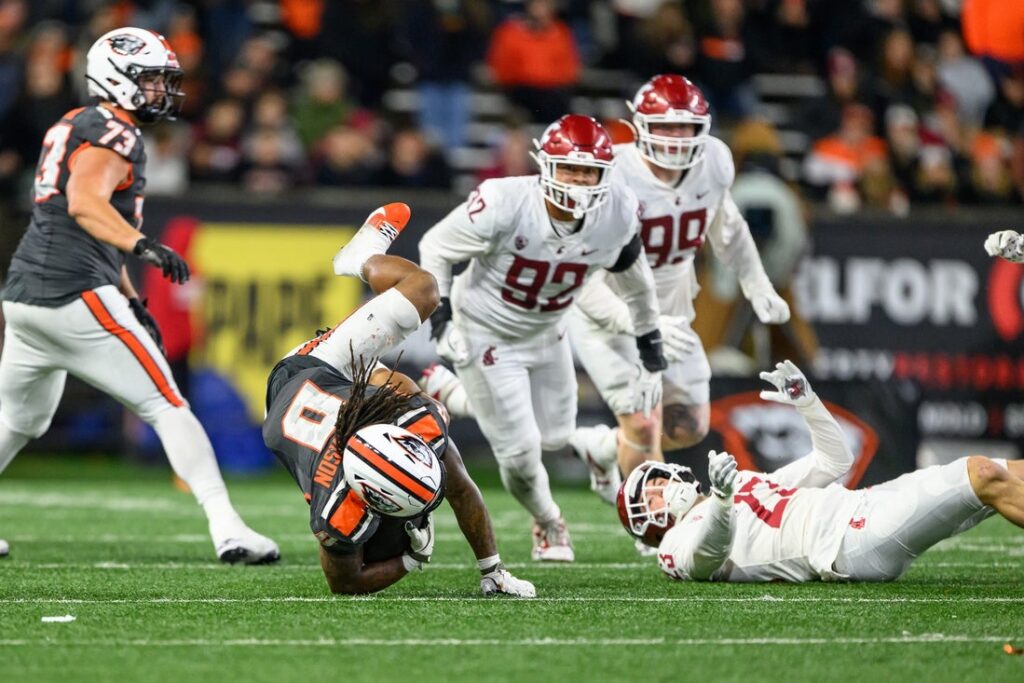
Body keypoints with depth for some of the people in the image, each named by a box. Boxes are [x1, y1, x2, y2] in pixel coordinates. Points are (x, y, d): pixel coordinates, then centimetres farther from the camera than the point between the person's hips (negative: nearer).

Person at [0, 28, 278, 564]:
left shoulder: (73, 128, 21)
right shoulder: (113, 136, -9)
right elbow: (85, 203, -28)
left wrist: (130, 301, 28)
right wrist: (142, 247, -41)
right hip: (76, 297, -9)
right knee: (167, 406, -7)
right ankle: (227, 531, -14)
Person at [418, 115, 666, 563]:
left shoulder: (618, 215, -19)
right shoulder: (505, 204, -33)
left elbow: (635, 282, 1)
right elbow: (435, 249, -17)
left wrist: (650, 354, 6)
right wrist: (441, 319, -23)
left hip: (546, 335, 5)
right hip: (486, 335, -5)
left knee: (555, 437, 12)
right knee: (520, 450, -5)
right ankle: (548, 524, 26)